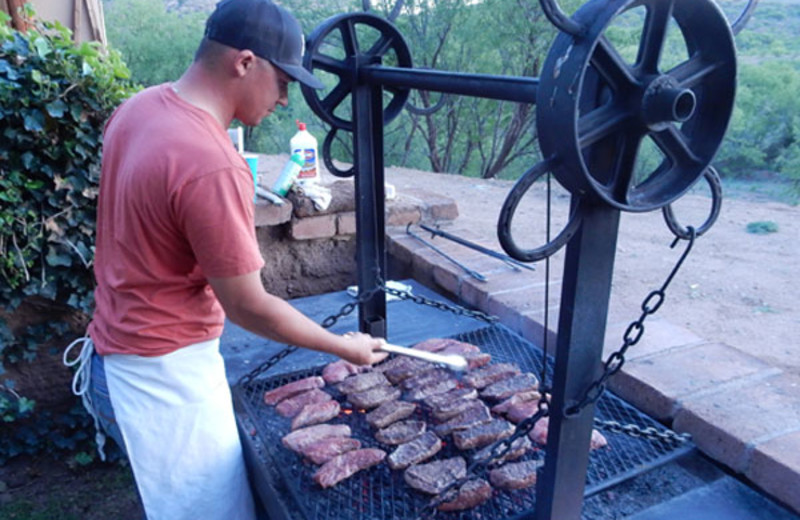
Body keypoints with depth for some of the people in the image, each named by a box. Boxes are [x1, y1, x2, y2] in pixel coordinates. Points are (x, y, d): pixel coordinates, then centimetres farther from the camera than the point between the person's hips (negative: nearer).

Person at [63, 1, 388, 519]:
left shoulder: (139, 107, 0)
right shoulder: (212, 166, -29)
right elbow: (248, 307, -22)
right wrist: (345, 347, -9)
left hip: (117, 346, 9)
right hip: (163, 377, -9)